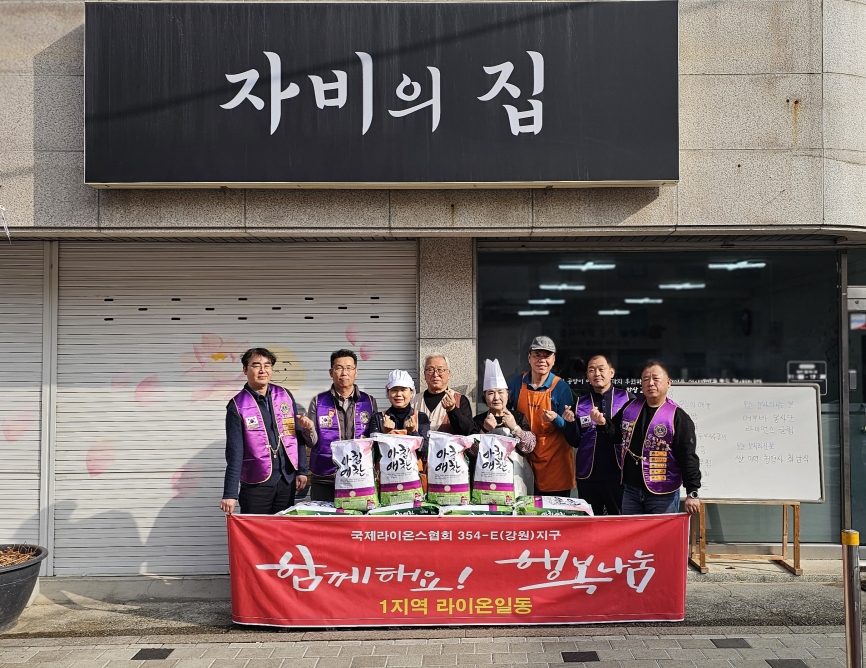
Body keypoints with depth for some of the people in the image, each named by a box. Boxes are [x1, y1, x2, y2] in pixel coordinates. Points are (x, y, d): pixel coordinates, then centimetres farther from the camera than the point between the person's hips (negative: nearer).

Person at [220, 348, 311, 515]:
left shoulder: (285, 396, 4)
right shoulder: (238, 406, -6)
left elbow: (298, 436, 10)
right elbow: (234, 452, -9)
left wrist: (302, 470, 5)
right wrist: (230, 493, -14)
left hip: (287, 481, 3)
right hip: (256, 485, -3)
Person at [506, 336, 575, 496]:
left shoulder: (561, 388, -7)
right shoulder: (516, 383, 1)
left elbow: (569, 428, -5)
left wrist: (556, 419, -24)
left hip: (554, 461, -2)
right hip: (524, 458, 3)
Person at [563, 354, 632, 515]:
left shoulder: (627, 399, 0)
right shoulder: (580, 403, 7)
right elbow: (574, 442, 7)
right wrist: (570, 422, -11)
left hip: (619, 473, -2)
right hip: (588, 475, 2)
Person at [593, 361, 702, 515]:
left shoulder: (677, 416, -10)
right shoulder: (630, 407, 6)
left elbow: (688, 456, -13)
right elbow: (617, 432, 18)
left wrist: (692, 492, -18)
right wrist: (603, 423, -4)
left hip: (663, 495, -5)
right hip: (631, 491, 5)